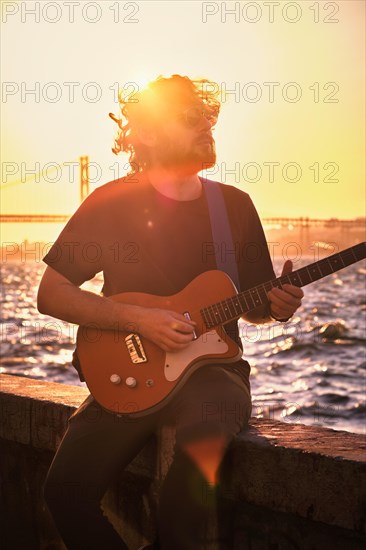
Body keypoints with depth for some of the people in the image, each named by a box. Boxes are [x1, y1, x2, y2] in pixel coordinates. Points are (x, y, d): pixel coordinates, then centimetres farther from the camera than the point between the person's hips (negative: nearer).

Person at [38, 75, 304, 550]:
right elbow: (51, 294, -1)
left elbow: (253, 307, 17)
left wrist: (275, 305, -7)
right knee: (68, 487, -22)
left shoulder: (235, 205, 10)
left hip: (212, 368, 1)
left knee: (200, 445, -34)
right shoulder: (112, 202, 2)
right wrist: (138, 319, -13)